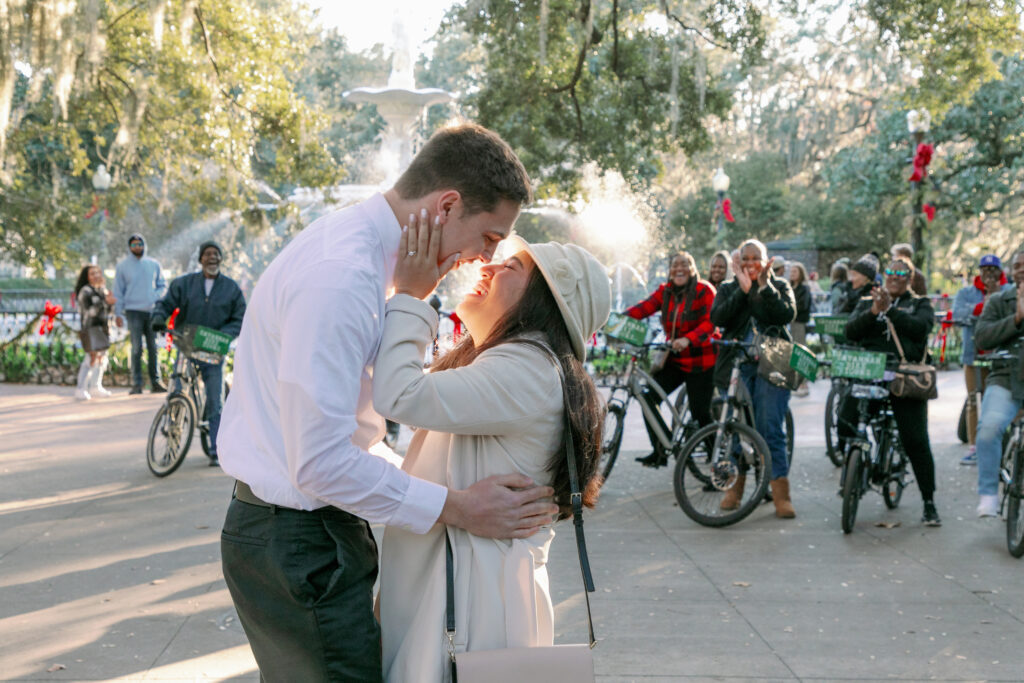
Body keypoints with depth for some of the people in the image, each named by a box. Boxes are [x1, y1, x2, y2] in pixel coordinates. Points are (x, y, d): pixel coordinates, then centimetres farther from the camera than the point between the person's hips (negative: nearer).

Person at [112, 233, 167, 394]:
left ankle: (155, 382, 7)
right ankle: (136, 384, -2)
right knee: (136, 348, -5)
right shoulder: (123, 266, 6)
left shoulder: (154, 264, 11)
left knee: (153, 348, 2)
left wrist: (156, 296, -4)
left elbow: (163, 285, 17)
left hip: (152, 311, 2)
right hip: (133, 310, -2)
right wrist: (118, 313, -1)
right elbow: (118, 291, 6)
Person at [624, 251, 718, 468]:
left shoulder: (704, 290, -9)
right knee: (649, 397, -9)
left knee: (700, 412, -3)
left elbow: (710, 322, -20)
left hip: (699, 361, -5)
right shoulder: (665, 291, 7)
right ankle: (660, 451, 1)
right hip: (673, 359, 5)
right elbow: (645, 307, -6)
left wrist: (688, 339, -37)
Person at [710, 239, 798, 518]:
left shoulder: (779, 286, 11)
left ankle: (781, 494, -6)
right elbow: (718, 318, -6)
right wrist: (743, 289, -13)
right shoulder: (729, 289, 14)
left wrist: (765, 287, -15)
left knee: (770, 429, -9)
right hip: (736, 366, 2)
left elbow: (787, 314, -8)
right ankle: (734, 486, 20)